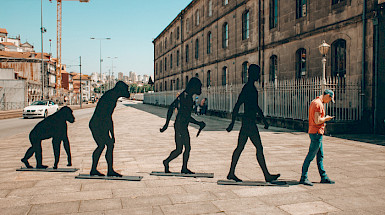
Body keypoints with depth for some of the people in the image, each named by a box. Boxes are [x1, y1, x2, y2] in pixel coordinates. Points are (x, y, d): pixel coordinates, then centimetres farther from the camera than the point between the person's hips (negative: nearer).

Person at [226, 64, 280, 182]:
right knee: (259, 148, -2)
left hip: (247, 123, 10)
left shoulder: (252, 88, 17)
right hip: (249, 122, -10)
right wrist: (232, 123, -19)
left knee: (240, 147, 11)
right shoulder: (247, 88, -14)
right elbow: (237, 105, -18)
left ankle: (231, 173, 16)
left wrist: (264, 119, 26)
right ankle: (267, 175, 7)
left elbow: (256, 106, 26)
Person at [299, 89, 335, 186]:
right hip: (316, 133, -10)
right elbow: (317, 121, -21)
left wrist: (324, 120, 12)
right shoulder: (319, 104, -17)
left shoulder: (314, 102, 15)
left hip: (313, 132, 10)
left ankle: (324, 177, 21)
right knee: (310, 156, -5)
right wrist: (326, 118, -5)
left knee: (320, 156, 14)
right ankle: (303, 178, 1)